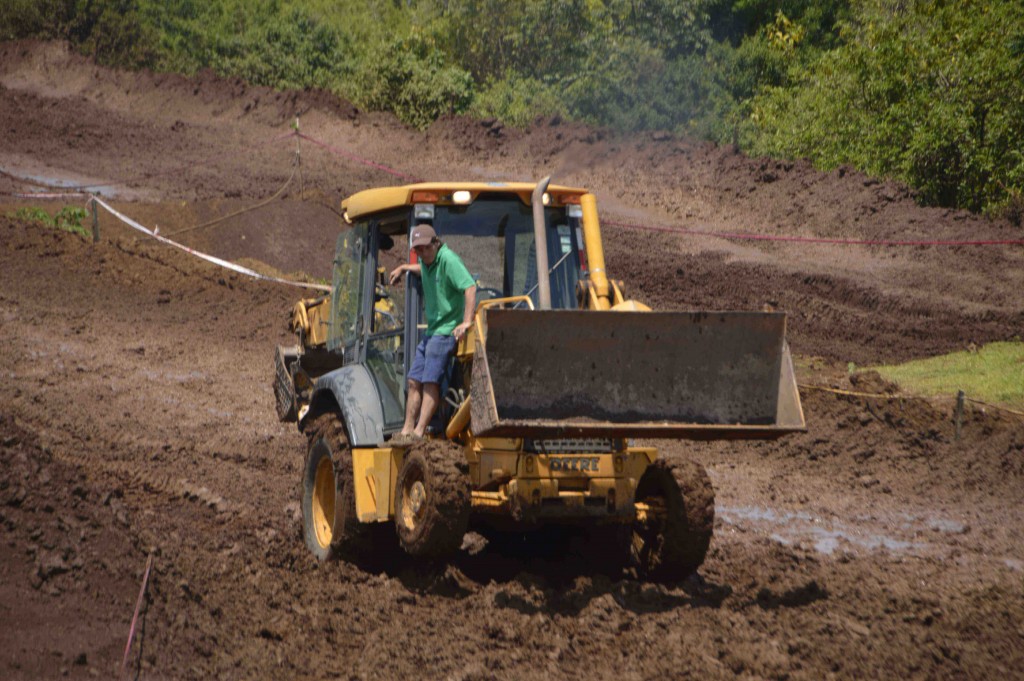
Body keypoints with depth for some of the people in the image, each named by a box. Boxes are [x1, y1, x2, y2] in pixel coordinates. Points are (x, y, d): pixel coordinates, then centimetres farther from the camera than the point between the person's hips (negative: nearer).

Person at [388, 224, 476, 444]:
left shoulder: (448, 259, -16)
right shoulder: (427, 262, 12)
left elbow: (470, 286, -26)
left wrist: (467, 322, -32)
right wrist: (404, 268, 35)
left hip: (446, 331, -9)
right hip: (431, 331, 9)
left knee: (430, 381, -15)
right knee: (414, 381, 5)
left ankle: (419, 432, -17)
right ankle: (407, 429, 8)